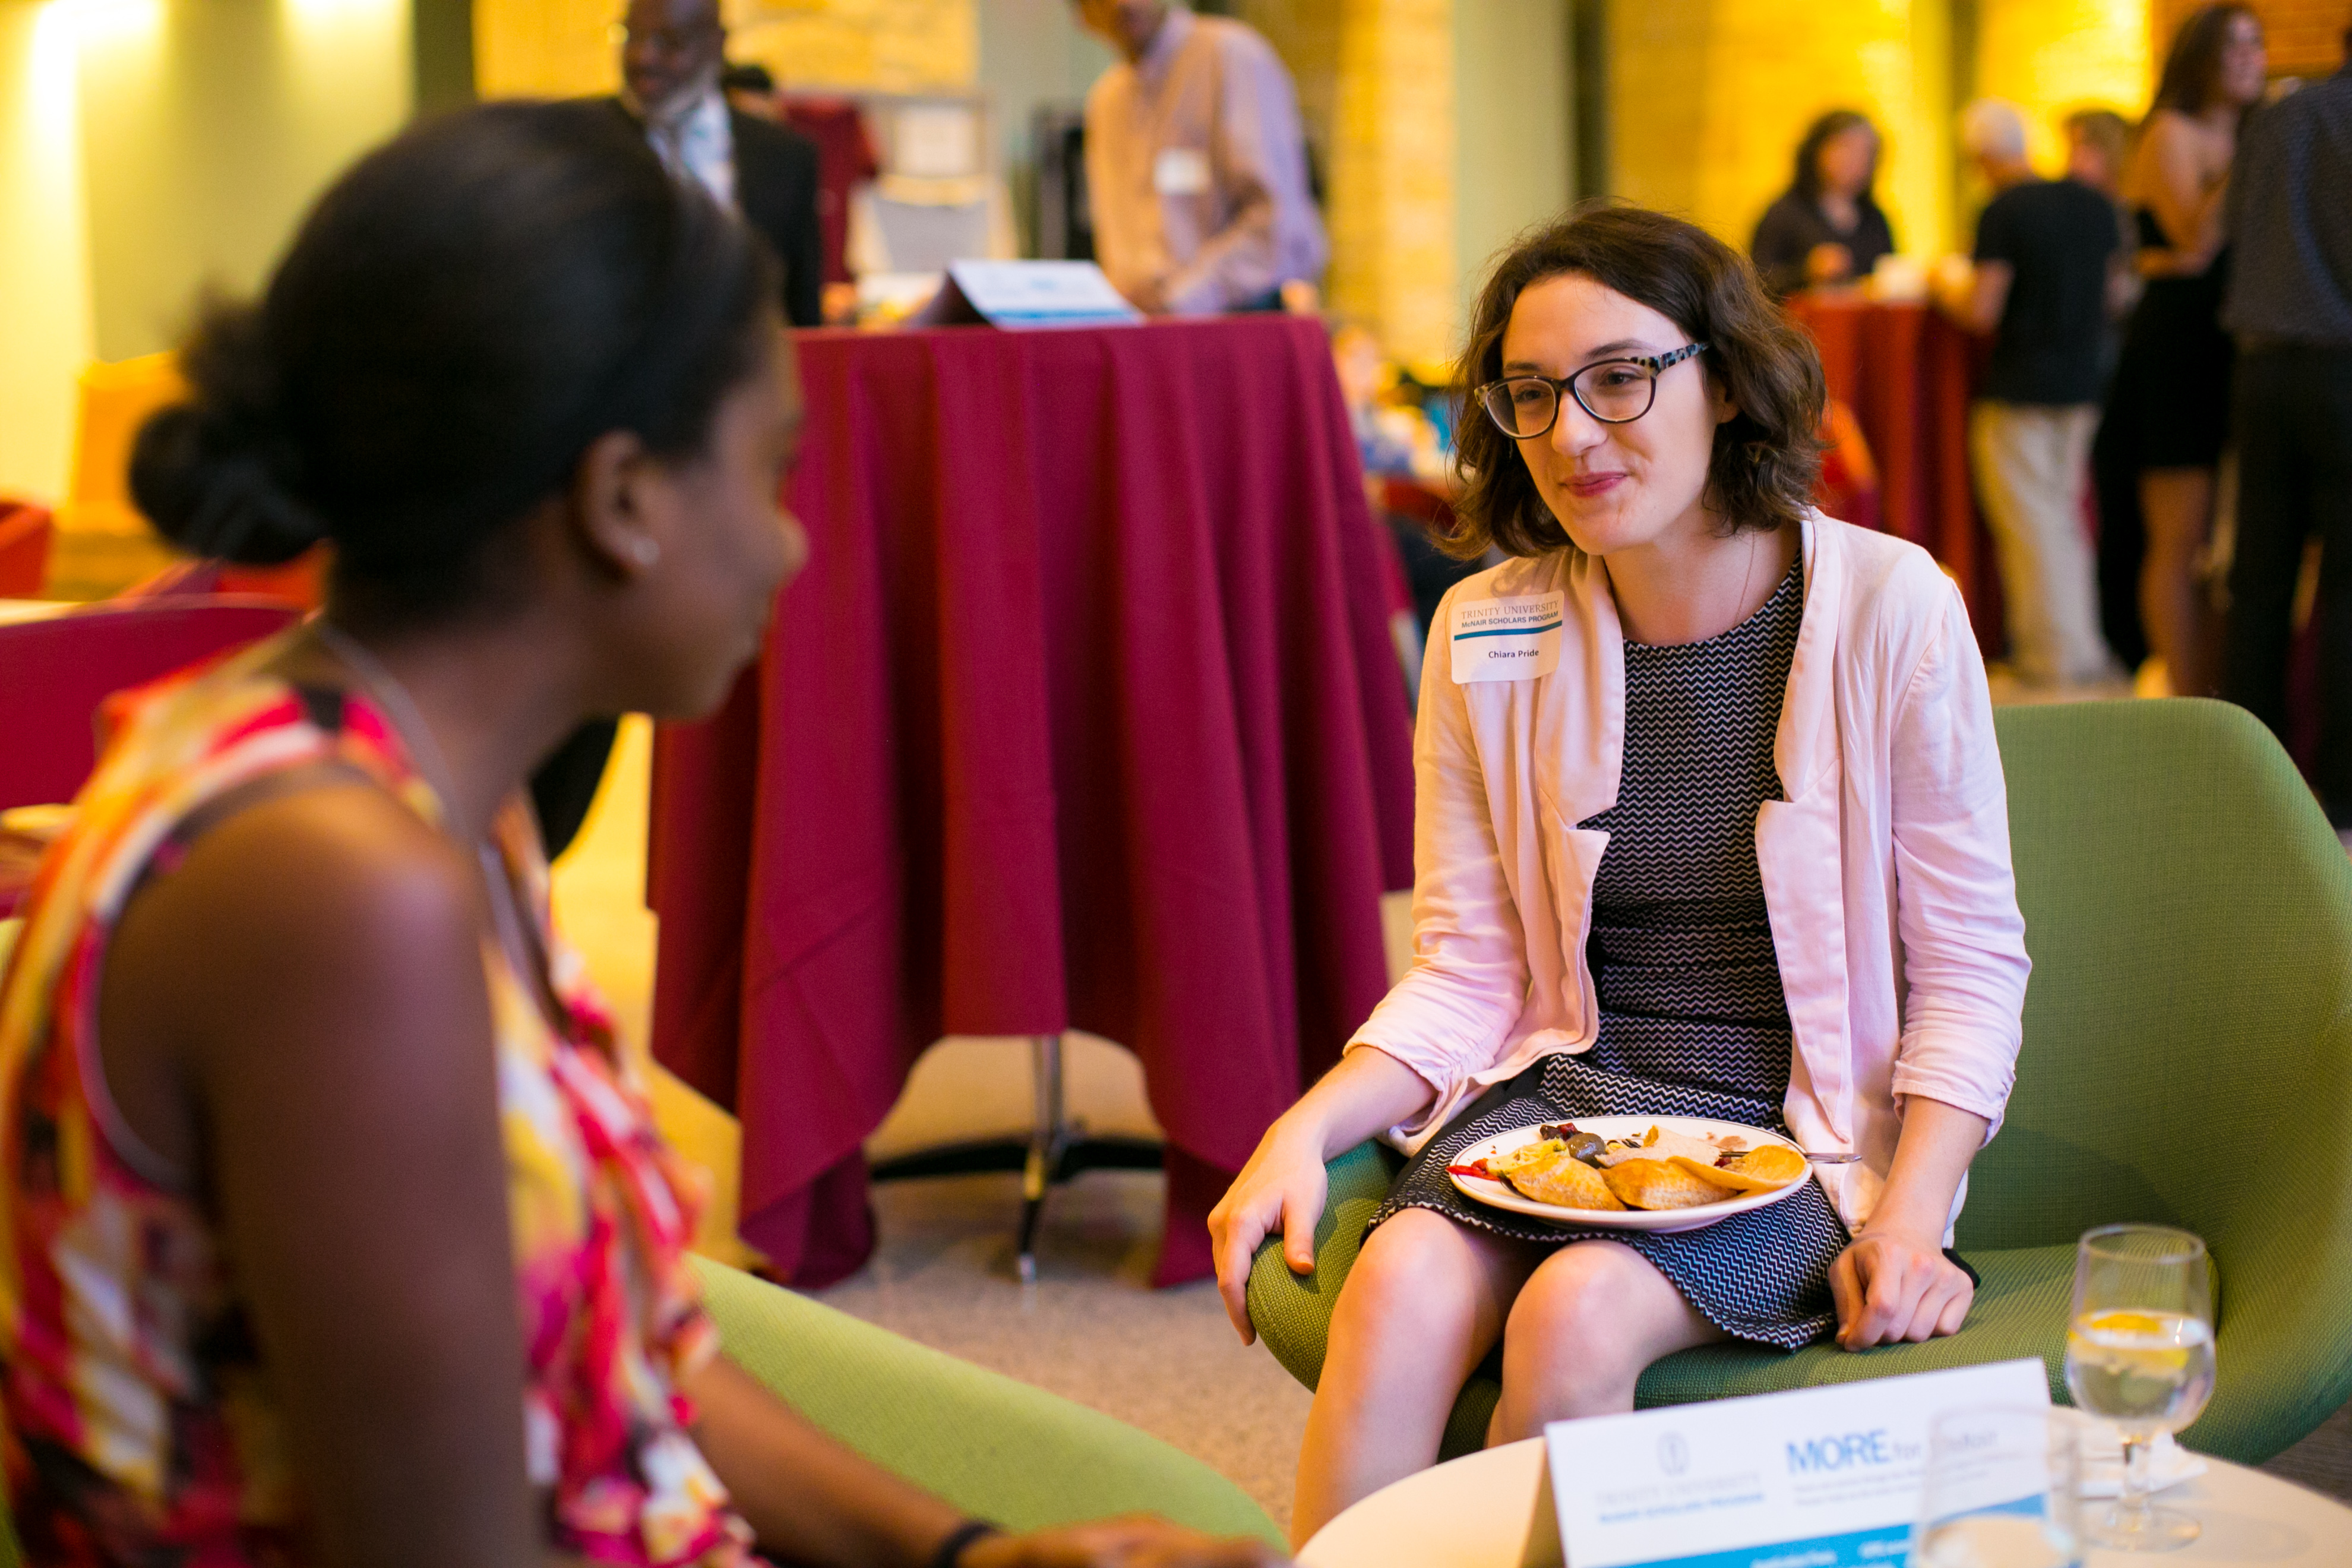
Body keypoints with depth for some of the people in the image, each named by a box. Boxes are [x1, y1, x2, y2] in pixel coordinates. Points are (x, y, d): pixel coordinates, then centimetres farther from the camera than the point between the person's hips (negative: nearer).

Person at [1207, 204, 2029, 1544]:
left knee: (1577, 1311, -30)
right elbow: (1467, 976, 5)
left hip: (1801, 1126, -2)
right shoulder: (1486, 636, 3)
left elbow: (1971, 968, -3)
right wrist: (1308, 1128, -12)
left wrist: (1911, 1212, -17)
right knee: (1406, 1282, -28)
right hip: (1564, 1093, 3)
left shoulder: (1890, 608, -6)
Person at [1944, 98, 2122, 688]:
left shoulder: (2003, 212, -15)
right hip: (2081, 383, 7)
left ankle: (2056, 655, 3)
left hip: (2018, 391, -7)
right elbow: (2113, 289, 15)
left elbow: (1982, 313, -17)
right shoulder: (2096, 204, 6)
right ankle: (2085, 650, 20)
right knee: (2065, 518, 16)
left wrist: (1945, 288, 2)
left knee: (2029, 522, 1)